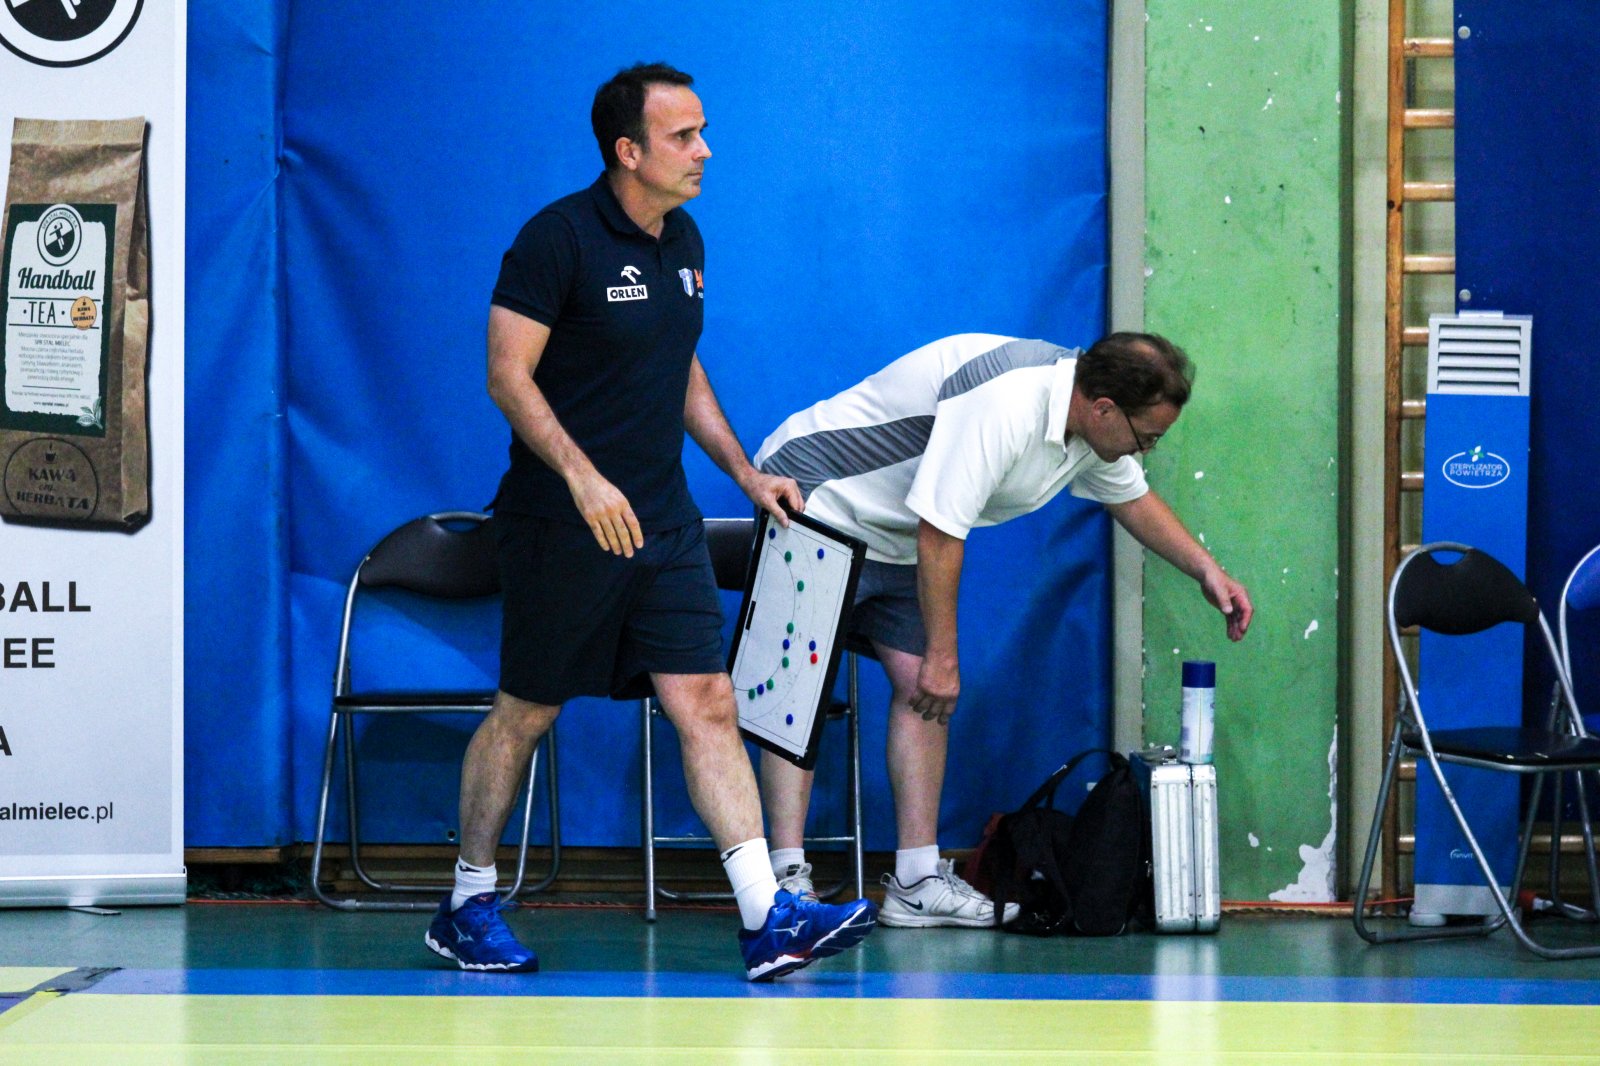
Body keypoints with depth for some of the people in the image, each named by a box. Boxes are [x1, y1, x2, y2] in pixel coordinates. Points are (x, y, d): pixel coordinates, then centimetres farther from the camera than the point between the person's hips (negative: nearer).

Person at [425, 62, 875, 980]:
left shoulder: (684, 241, 12)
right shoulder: (559, 239, -12)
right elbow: (509, 375, -15)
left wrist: (745, 472, 17)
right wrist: (583, 477, -24)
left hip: (663, 522, 6)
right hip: (562, 525, -6)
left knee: (708, 706, -3)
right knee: (527, 712, 4)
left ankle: (767, 917, -9)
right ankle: (469, 903, 19)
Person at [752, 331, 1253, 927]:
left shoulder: (1093, 423, -4)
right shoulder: (1003, 408, -34)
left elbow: (1131, 497, 18)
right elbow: (939, 533, -30)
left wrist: (1206, 570, 10)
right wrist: (943, 656, -23)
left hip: (890, 540, 9)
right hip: (815, 499, -9)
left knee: (920, 686, 0)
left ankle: (917, 882, 0)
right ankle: (788, 876, -18)